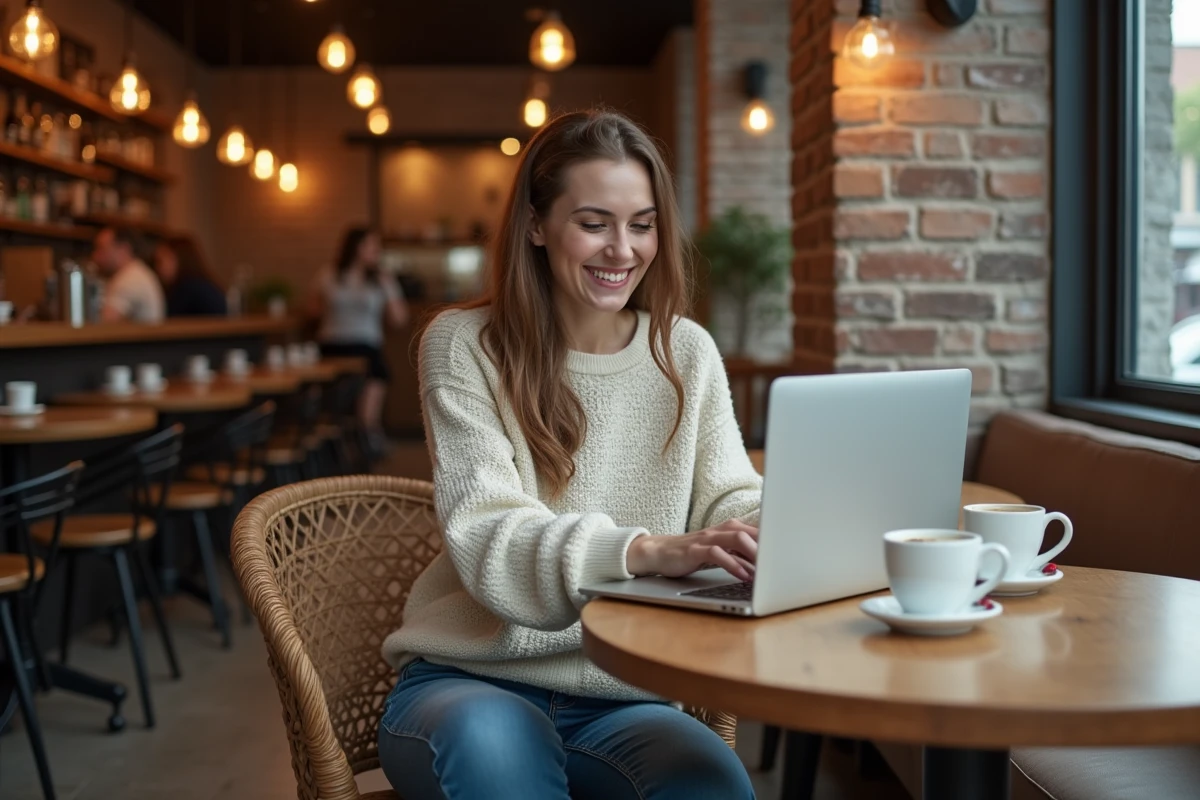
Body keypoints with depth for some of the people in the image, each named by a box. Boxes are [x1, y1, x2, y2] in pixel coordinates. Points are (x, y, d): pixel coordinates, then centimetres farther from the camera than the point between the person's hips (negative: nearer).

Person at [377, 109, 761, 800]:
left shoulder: (687, 353, 7)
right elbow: (487, 539, -18)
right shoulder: (464, 346, -4)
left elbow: (733, 504, -2)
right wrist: (649, 550, -36)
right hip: (469, 682, -2)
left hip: (621, 699, 2)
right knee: (494, 742, -37)